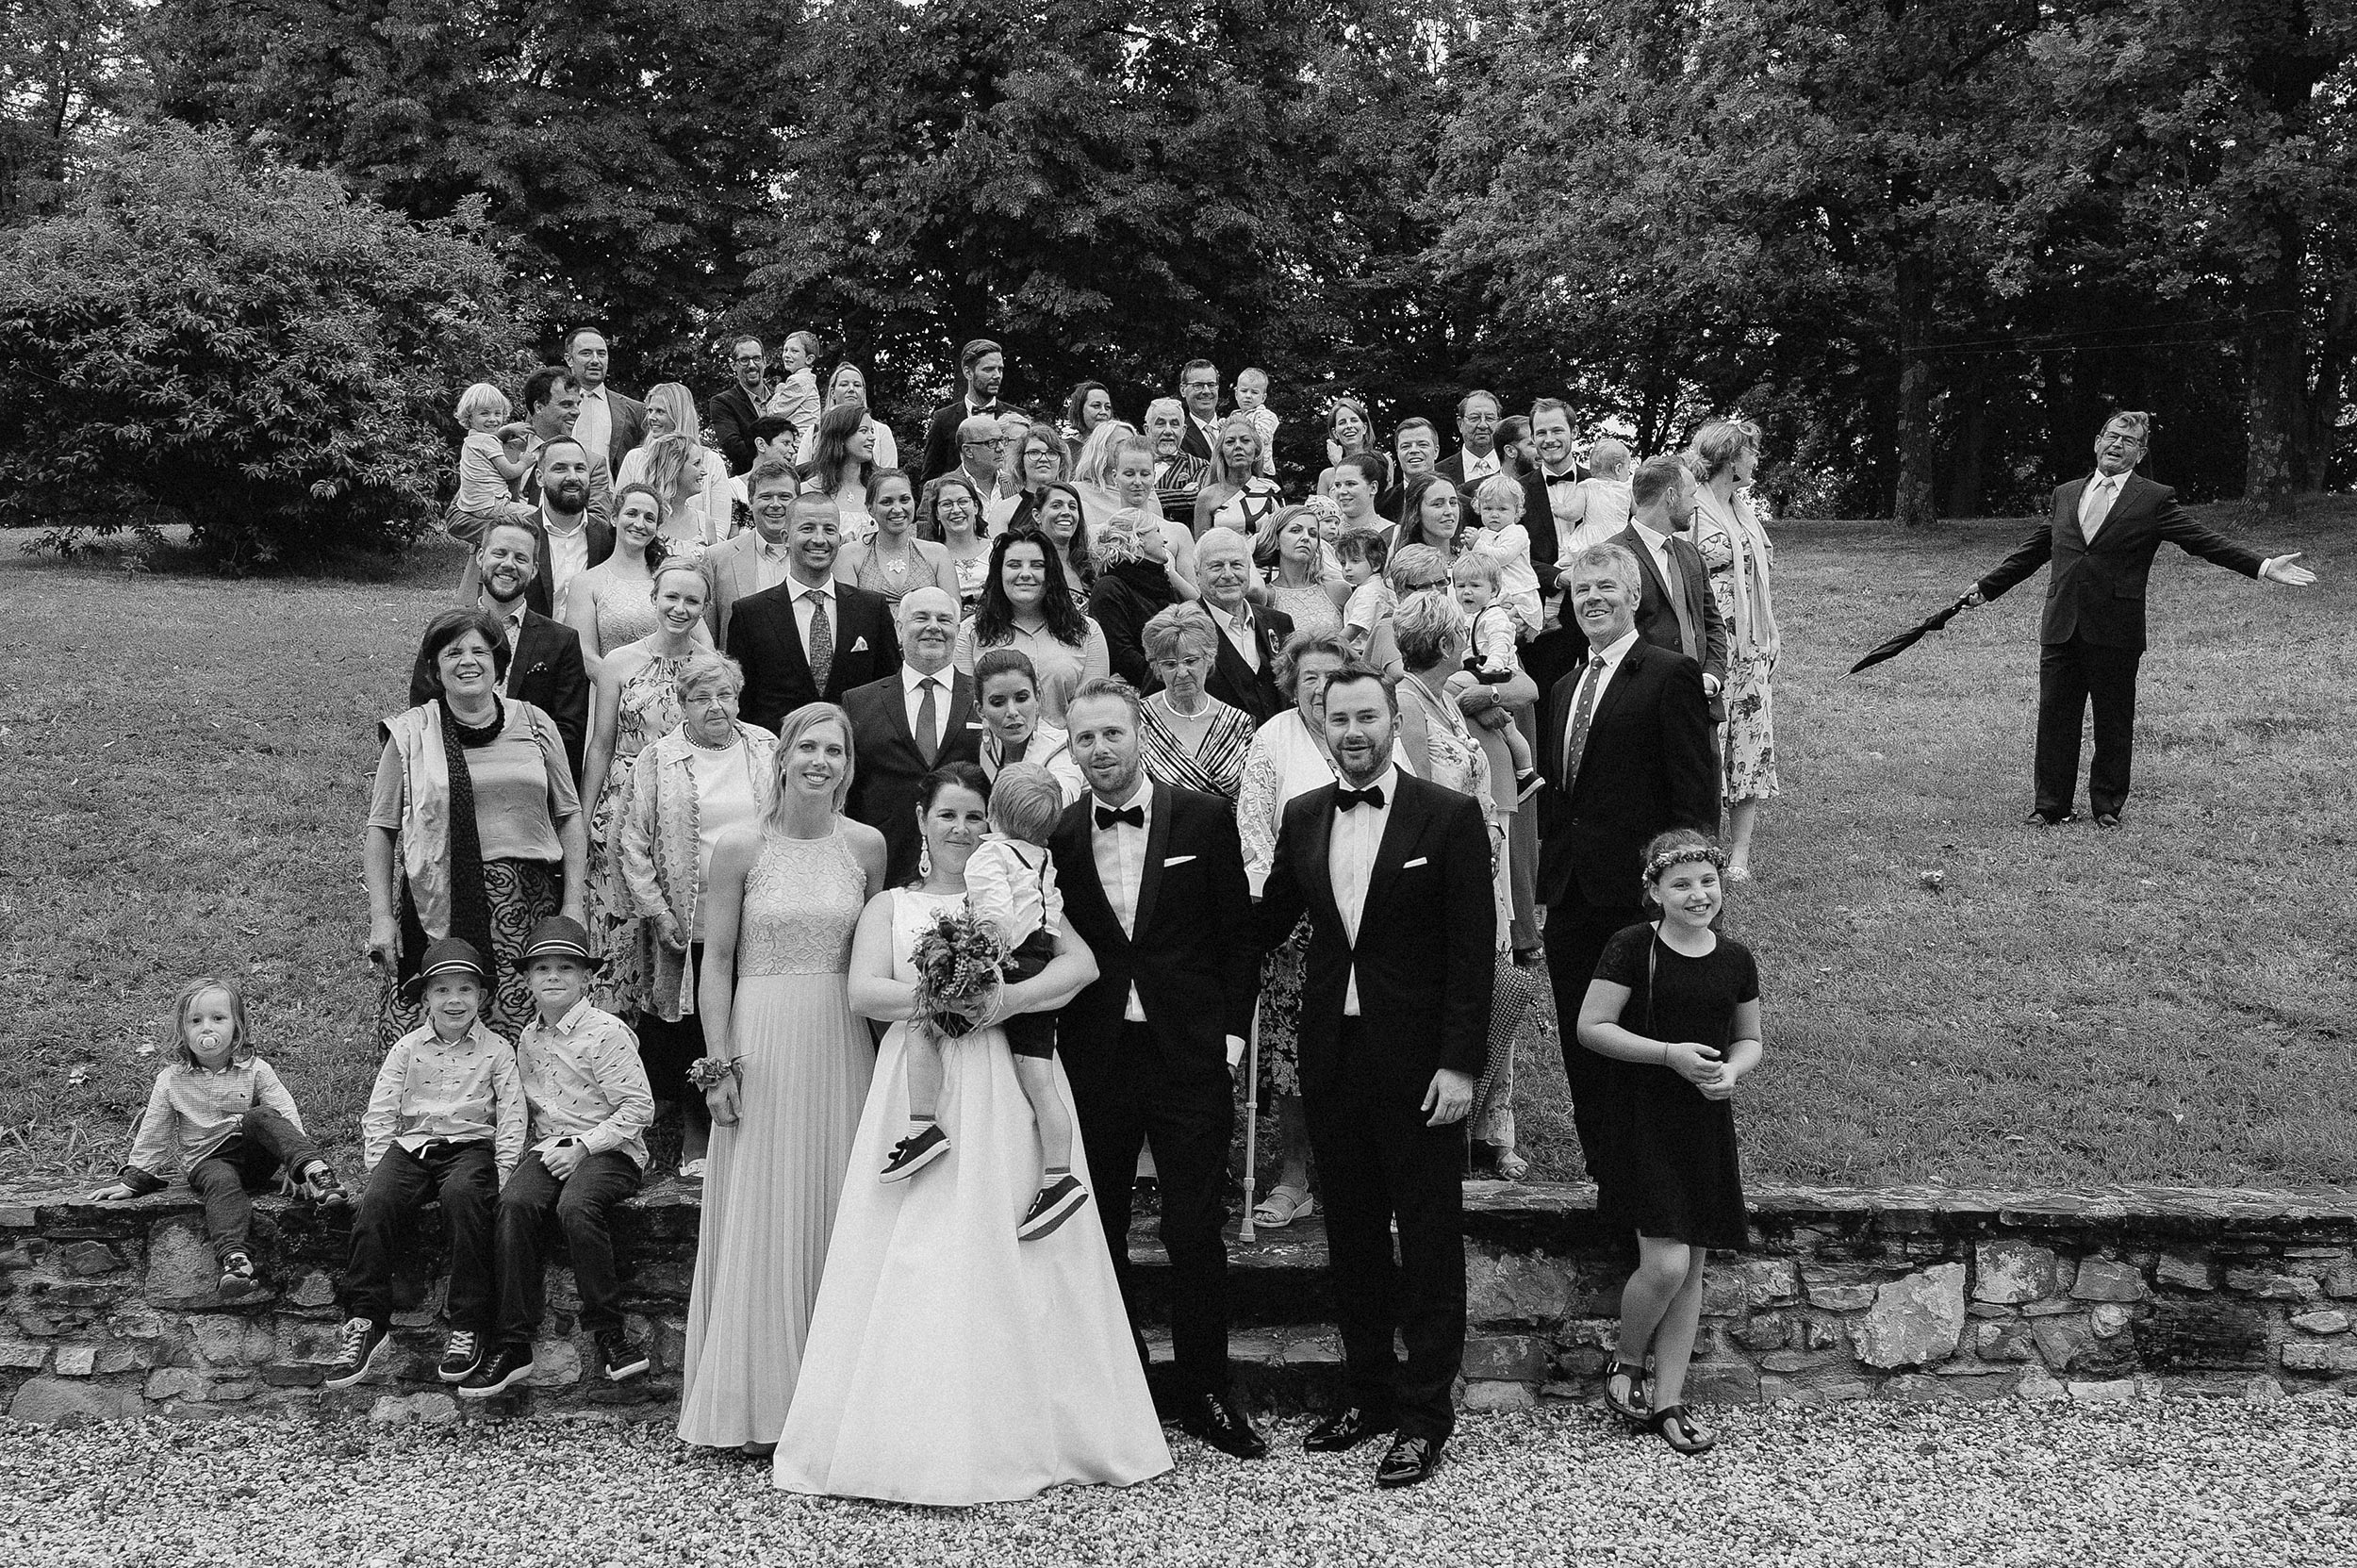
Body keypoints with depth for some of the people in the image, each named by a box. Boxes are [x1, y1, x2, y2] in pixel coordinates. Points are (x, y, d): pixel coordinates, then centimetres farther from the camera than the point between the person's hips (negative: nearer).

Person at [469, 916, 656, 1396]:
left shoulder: (606, 1031, -7)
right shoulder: (529, 1039, 15)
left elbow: (638, 1107, -10)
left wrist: (583, 1146, -16)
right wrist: (531, 1151, 7)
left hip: (608, 1149, -5)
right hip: (548, 1148, 5)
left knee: (576, 1204, -35)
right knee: (514, 1202, -26)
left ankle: (609, 1334, -22)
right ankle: (513, 1345, -24)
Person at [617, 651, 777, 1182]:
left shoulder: (767, 750, 7)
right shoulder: (657, 760, 1)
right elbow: (631, 844, 0)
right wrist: (656, 912, -5)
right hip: (687, 927, -1)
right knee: (690, 1036, 3)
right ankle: (695, 1143, 17)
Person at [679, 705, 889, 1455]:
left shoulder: (866, 845, 4)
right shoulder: (740, 847, -4)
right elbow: (716, 961, -2)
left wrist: (888, 1052, 7)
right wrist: (718, 1065, -6)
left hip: (843, 1045, 3)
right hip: (762, 1039, -2)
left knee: (838, 1213, 7)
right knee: (761, 1218, 2)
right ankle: (759, 1403, 10)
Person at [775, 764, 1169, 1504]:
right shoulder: (888, 905, 15)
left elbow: (1082, 963, -1)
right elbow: (864, 992, 0)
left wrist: (1010, 998, -16)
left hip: (1009, 1089, 0)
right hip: (920, 1089, 0)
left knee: (1009, 1252, -3)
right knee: (915, 1253, -5)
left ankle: (1026, 1430, 4)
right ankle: (916, 1432, 1)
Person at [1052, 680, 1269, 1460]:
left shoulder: (1205, 819, -1)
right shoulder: (1057, 836, 3)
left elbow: (1236, 934, 2)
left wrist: (1230, 1035, -3)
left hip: (1188, 1053, -2)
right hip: (1094, 1059, 2)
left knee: (1196, 1234, 0)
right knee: (1097, 1233, 9)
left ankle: (1206, 1395, 15)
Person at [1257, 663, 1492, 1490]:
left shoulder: (1449, 816, -7)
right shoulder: (1302, 816, 7)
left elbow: (1473, 950, -9)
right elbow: (1270, 921, 13)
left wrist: (1459, 1064, -13)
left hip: (1418, 1056, -4)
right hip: (1332, 1050, 5)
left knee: (1428, 1235, 3)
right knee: (1351, 1230, 13)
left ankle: (1424, 1413, 12)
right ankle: (1367, 1392, 25)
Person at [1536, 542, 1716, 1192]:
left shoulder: (1670, 675, -6)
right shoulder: (1565, 688, 18)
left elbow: (1695, 791, -11)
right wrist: (1550, 873, 14)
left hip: (1636, 894, -7)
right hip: (1570, 895, 7)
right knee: (1581, 1045, 12)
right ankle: (1603, 1167, 24)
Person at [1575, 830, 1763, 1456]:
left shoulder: (1735, 959, 6)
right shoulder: (1632, 948, -8)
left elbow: (1749, 1040, 18)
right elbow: (1591, 1028, -9)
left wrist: (1733, 1071, -5)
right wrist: (1670, 1054, -17)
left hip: (1707, 1125, 5)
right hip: (1644, 1123, -5)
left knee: (1691, 1270, 7)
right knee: (1665, 1264, -12)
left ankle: (1667, 1400, 18)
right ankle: (1625, 1363, 16)